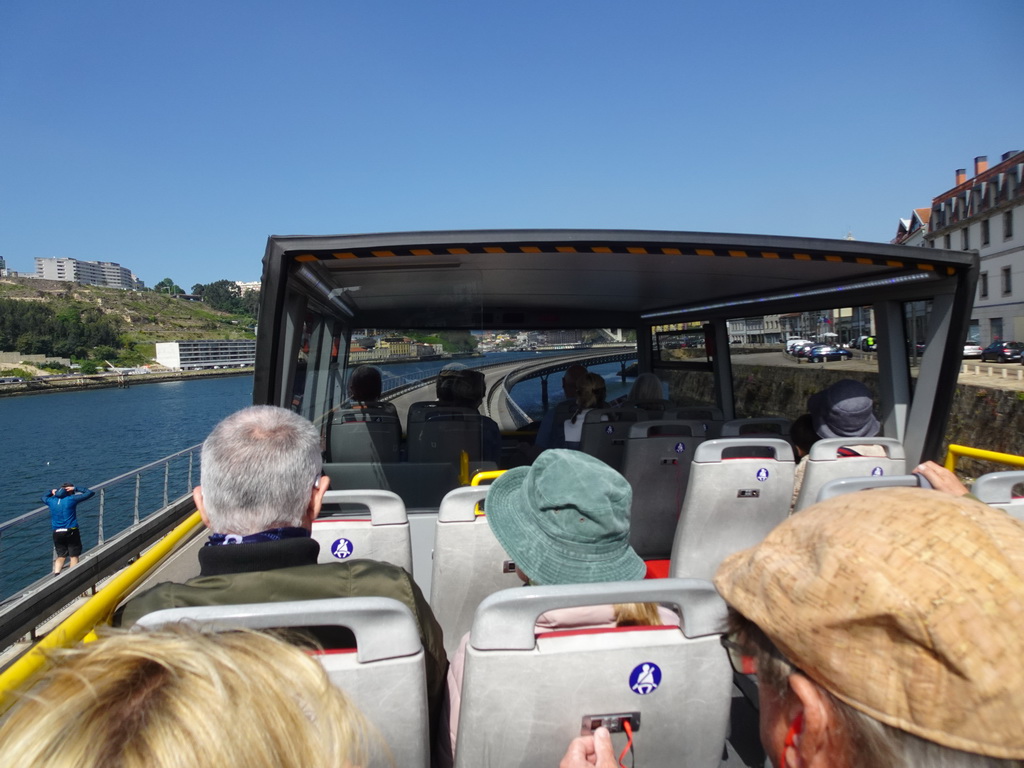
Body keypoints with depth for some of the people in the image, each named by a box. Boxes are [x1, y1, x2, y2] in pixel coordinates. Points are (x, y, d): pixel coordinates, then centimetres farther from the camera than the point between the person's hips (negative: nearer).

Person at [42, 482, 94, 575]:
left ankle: (56, 574, -1)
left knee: (61, 556, 14)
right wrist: (76, 489, 0)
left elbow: (44, 498, 32)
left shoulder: (52, 501, 6)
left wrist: (52, 492, 21)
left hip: (57, 533, 5)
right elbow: (91, 493, -3)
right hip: (71, 531, -5)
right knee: (74, 556, 2)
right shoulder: (71, 499, -8)